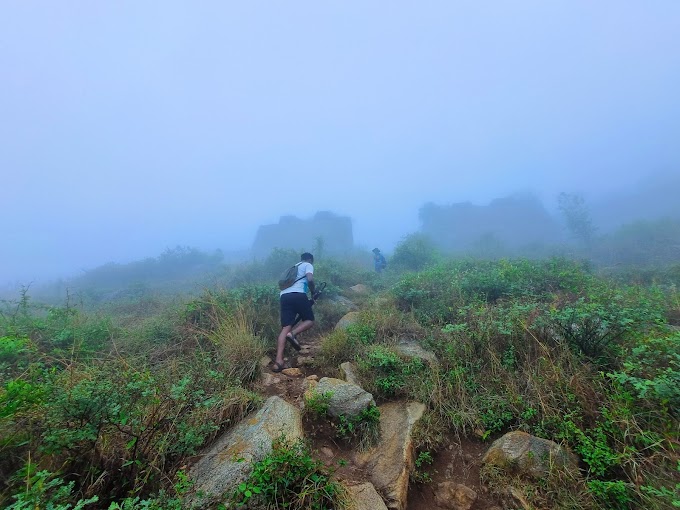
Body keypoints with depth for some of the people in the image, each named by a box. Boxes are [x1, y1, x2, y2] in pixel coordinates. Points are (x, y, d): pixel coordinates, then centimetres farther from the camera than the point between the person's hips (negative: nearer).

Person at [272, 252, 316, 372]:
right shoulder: (308, 265, 14)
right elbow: (310, 279, -7)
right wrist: (313, 292, 10)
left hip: (284, 296, 6)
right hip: (298, 295, -6)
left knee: (285, 328, 0)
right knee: (310, 320, 12)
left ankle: (278, 361, -12)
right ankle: (293, 334, -16)